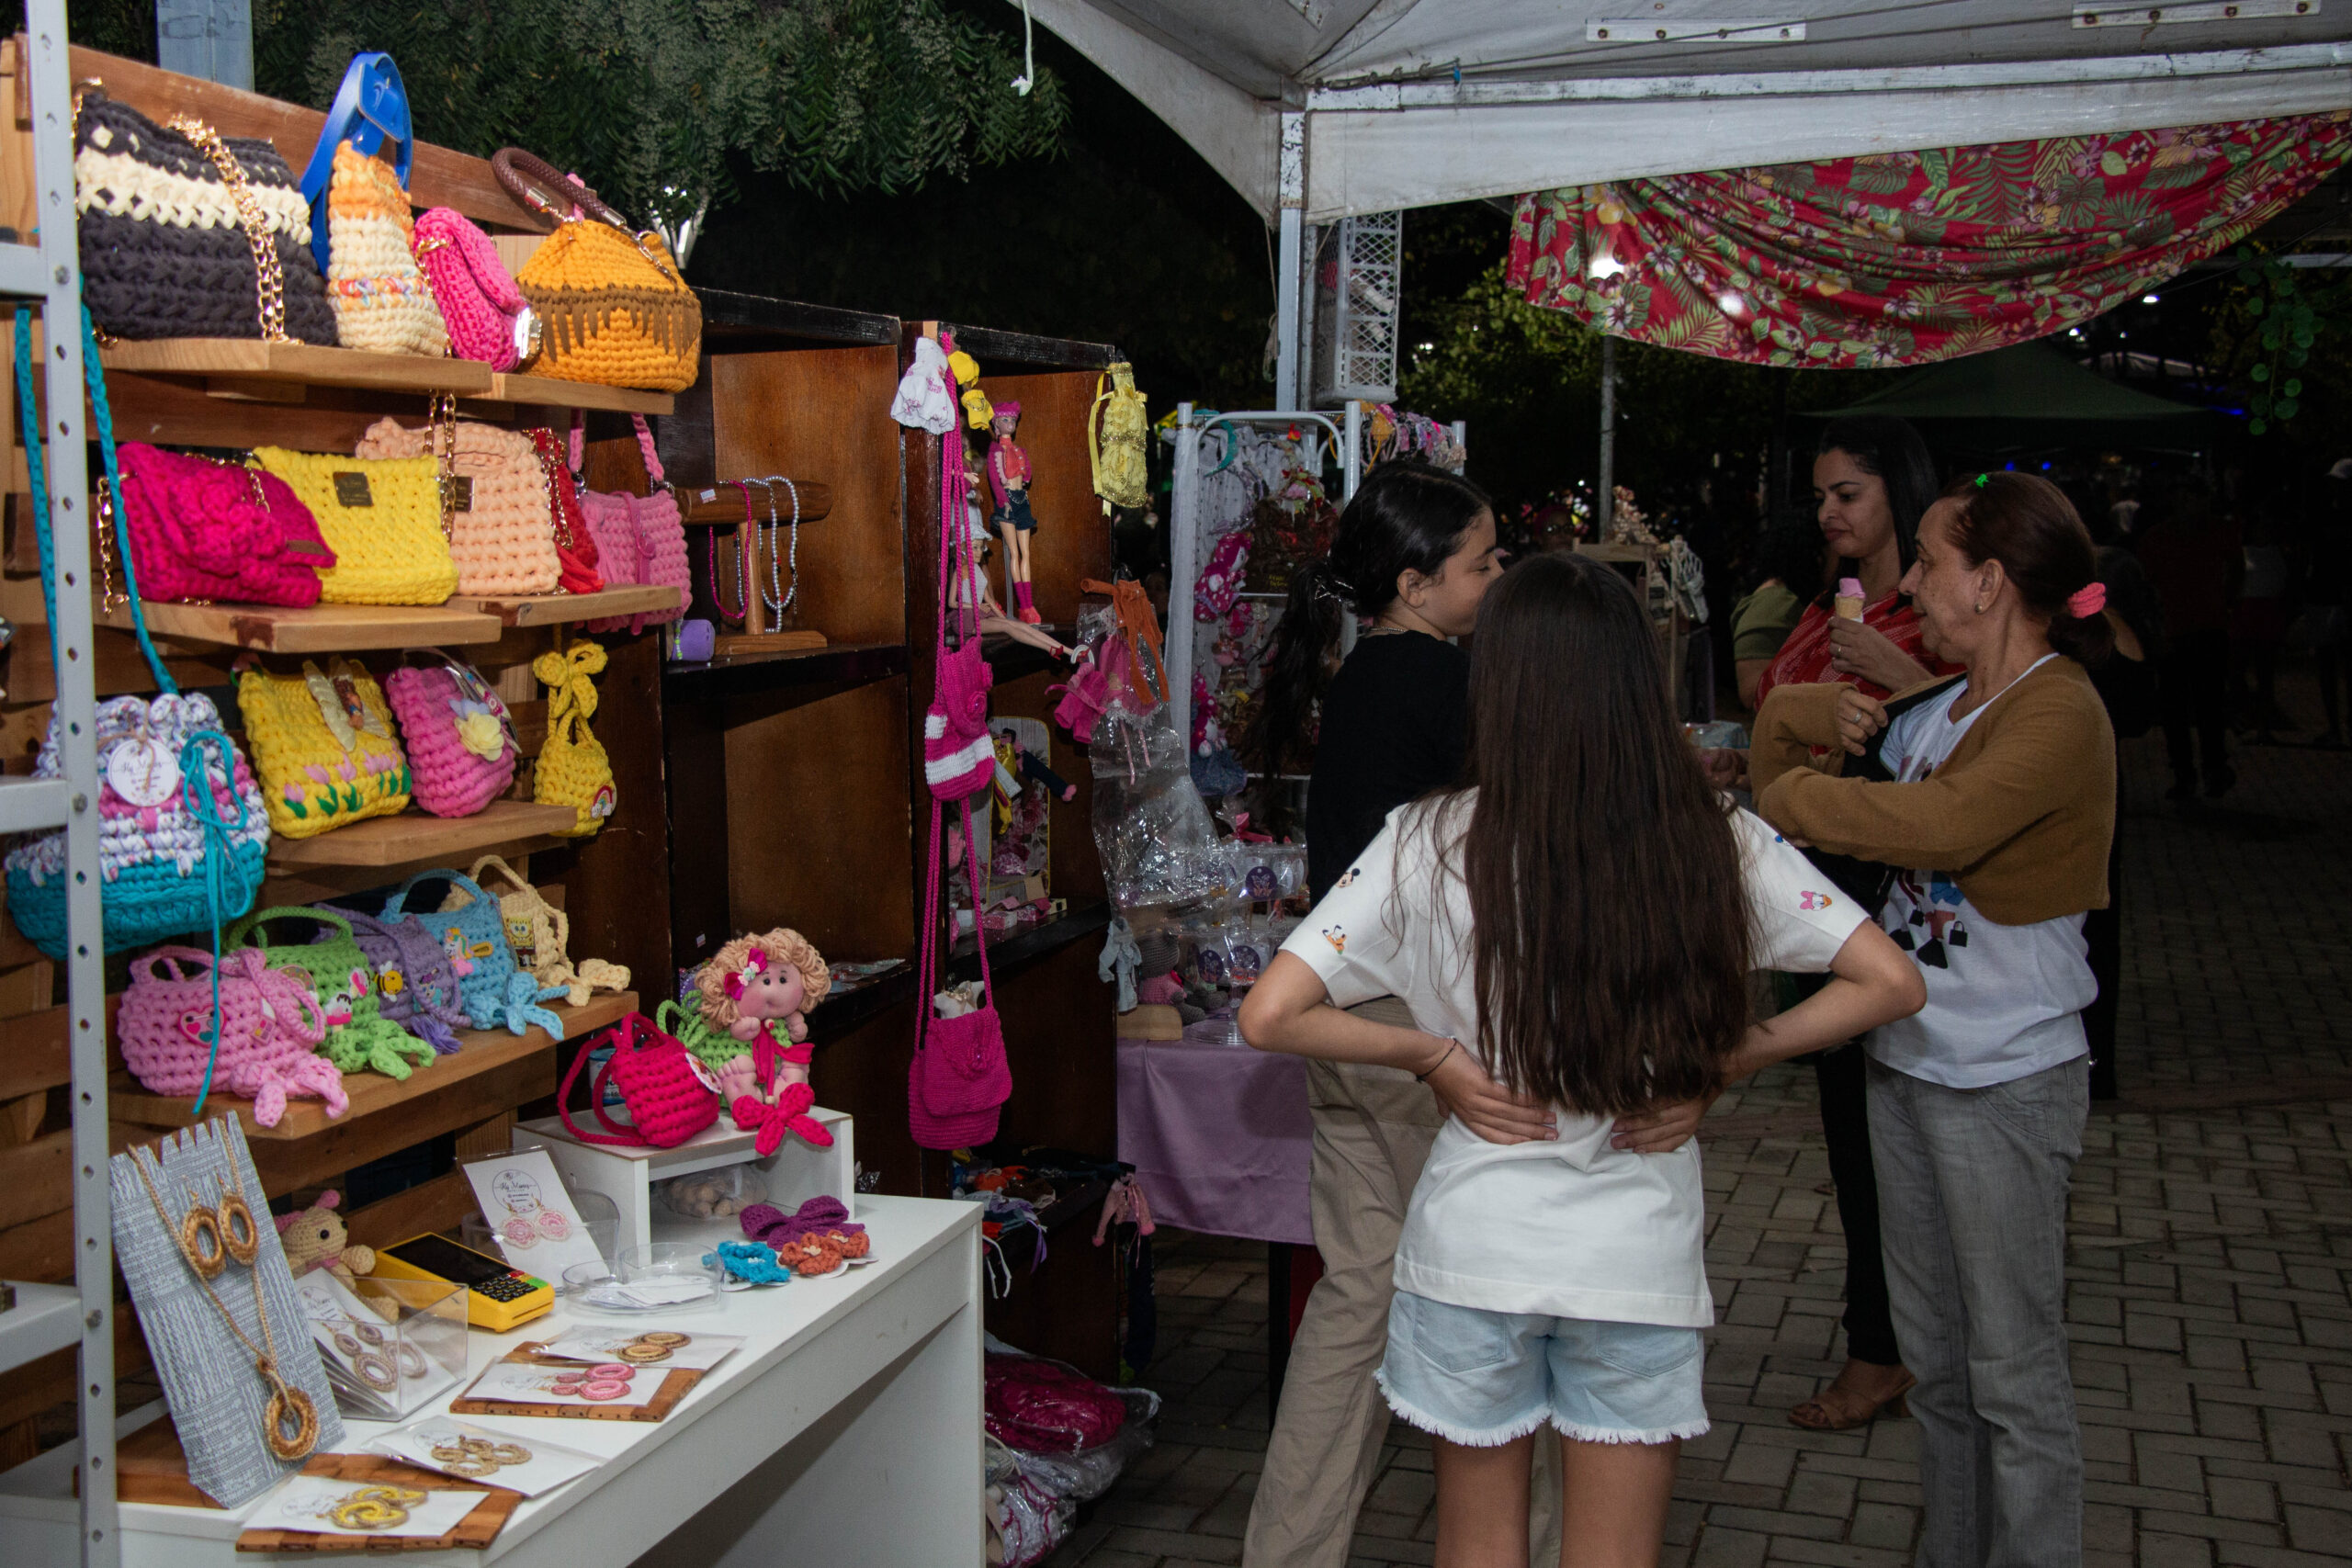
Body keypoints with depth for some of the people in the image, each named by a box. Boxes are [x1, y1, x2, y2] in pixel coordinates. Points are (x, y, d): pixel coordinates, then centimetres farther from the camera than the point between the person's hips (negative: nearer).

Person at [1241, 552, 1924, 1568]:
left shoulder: (1433, 845, -13)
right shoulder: (1718, 843, -8)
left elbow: (1268, 1018, -17)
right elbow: (1890, 983, -5)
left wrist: (1433, 1054, -5)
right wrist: (1734, 1056, 0)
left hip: (1474, 1245, -1)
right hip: (1639, 1253, 1)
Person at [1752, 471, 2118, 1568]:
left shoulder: (2060, 714, -18)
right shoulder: (1939, 701, 9)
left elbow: (1945, 822, -34)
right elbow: (1781, 709, 22)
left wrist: (1788, 797, -21)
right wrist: (1814, 717, -1)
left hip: (2005, 1079, -9)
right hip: (1909, 1059, 9)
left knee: (2013, 1369, 0)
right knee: (1934, 1354, 18)